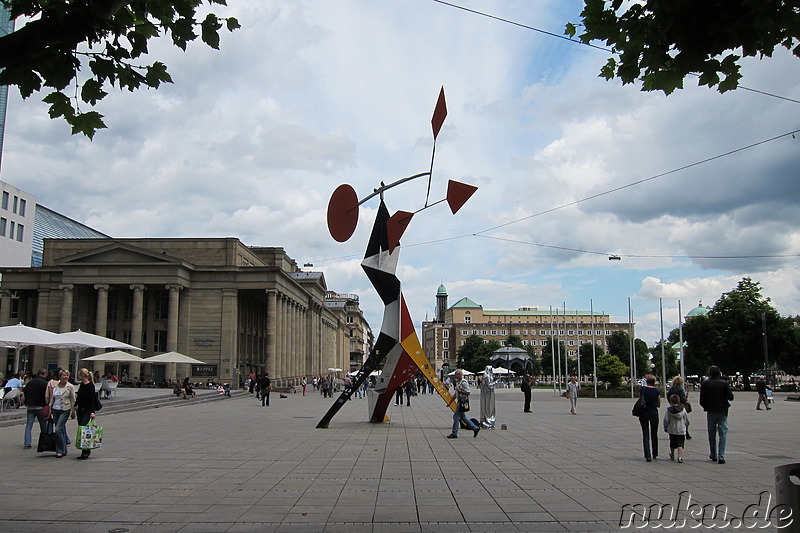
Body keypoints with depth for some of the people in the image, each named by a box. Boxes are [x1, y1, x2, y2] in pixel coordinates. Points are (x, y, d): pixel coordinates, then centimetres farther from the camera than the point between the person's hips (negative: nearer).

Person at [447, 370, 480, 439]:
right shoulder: (458, 382, 14)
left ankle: (454, 433, 0)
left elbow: (468, 392, -22)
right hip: (460, 401, 10)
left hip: (463, 401, -10)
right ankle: (475, 428, 22)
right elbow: (456, 394, 22)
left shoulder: (464, 383, -16)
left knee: (456, 416, -6)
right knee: (462, 417, 14)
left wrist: (459, 390, -21)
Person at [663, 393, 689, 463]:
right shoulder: (683, 410, -2)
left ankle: (672, 456, 35)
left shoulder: (668, 410, -9)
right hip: (681, 431, 0)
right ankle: (680, 457, -16)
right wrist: (686, 428, 21)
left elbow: (666, 420, -10)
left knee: (672, 444, 17)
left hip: (672, 431, 0)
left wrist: (665, 428, 5)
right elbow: (687, 420, 6)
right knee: (680, 444, -2)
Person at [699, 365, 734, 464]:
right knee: (723, 434, 2)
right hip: (722, 411, -1)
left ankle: (713, 456, 23)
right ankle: (721, 457, -6)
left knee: (712, 434, 13)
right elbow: (731, 397, -6)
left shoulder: (705, 384, -6)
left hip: (711, 411, 1)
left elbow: (702, 400, -6)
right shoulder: (724, 383, -7)